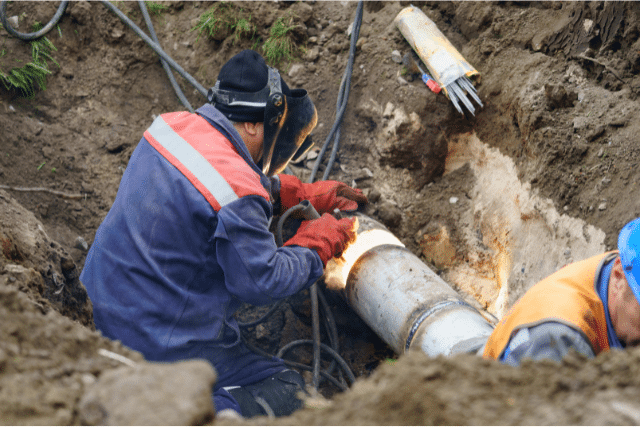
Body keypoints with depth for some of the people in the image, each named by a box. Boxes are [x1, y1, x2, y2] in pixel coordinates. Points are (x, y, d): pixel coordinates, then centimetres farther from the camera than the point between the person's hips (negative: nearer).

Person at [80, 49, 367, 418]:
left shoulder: (173, 126, -1)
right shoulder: (235, 190, -26)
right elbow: (263, 282, -16)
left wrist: (304, 194, 15)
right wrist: (319, 243, -1)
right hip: (162, 344, -8)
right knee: (287, 392, 1)